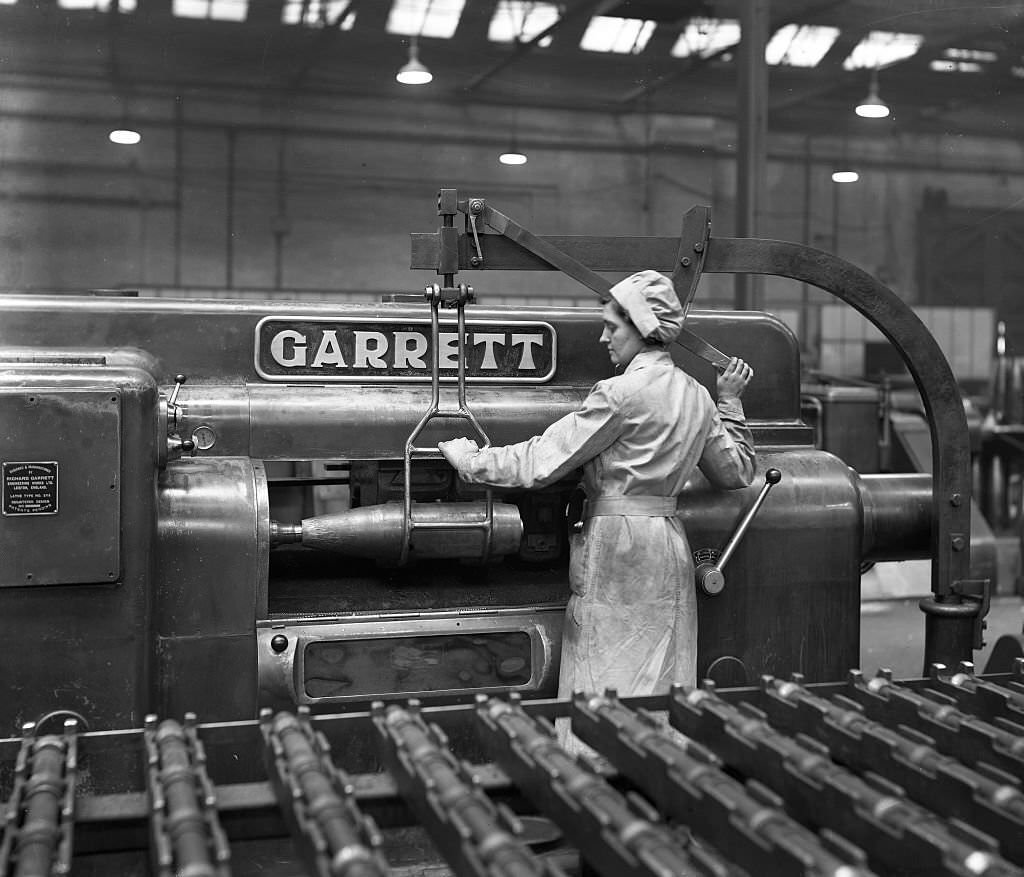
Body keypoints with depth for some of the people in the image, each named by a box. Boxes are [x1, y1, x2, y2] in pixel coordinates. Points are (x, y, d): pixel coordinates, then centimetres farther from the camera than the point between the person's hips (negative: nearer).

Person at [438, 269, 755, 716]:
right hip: (669, 544, 8)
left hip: (616, 542, -8)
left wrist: (468, 460, -1)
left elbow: (541, 461, -12)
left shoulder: (622, 393, -14)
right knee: (661, 687, 13)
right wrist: (730, 401, 28)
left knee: (607, 689, 0)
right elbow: (736, 471, 22)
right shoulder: (695, 395, 10)